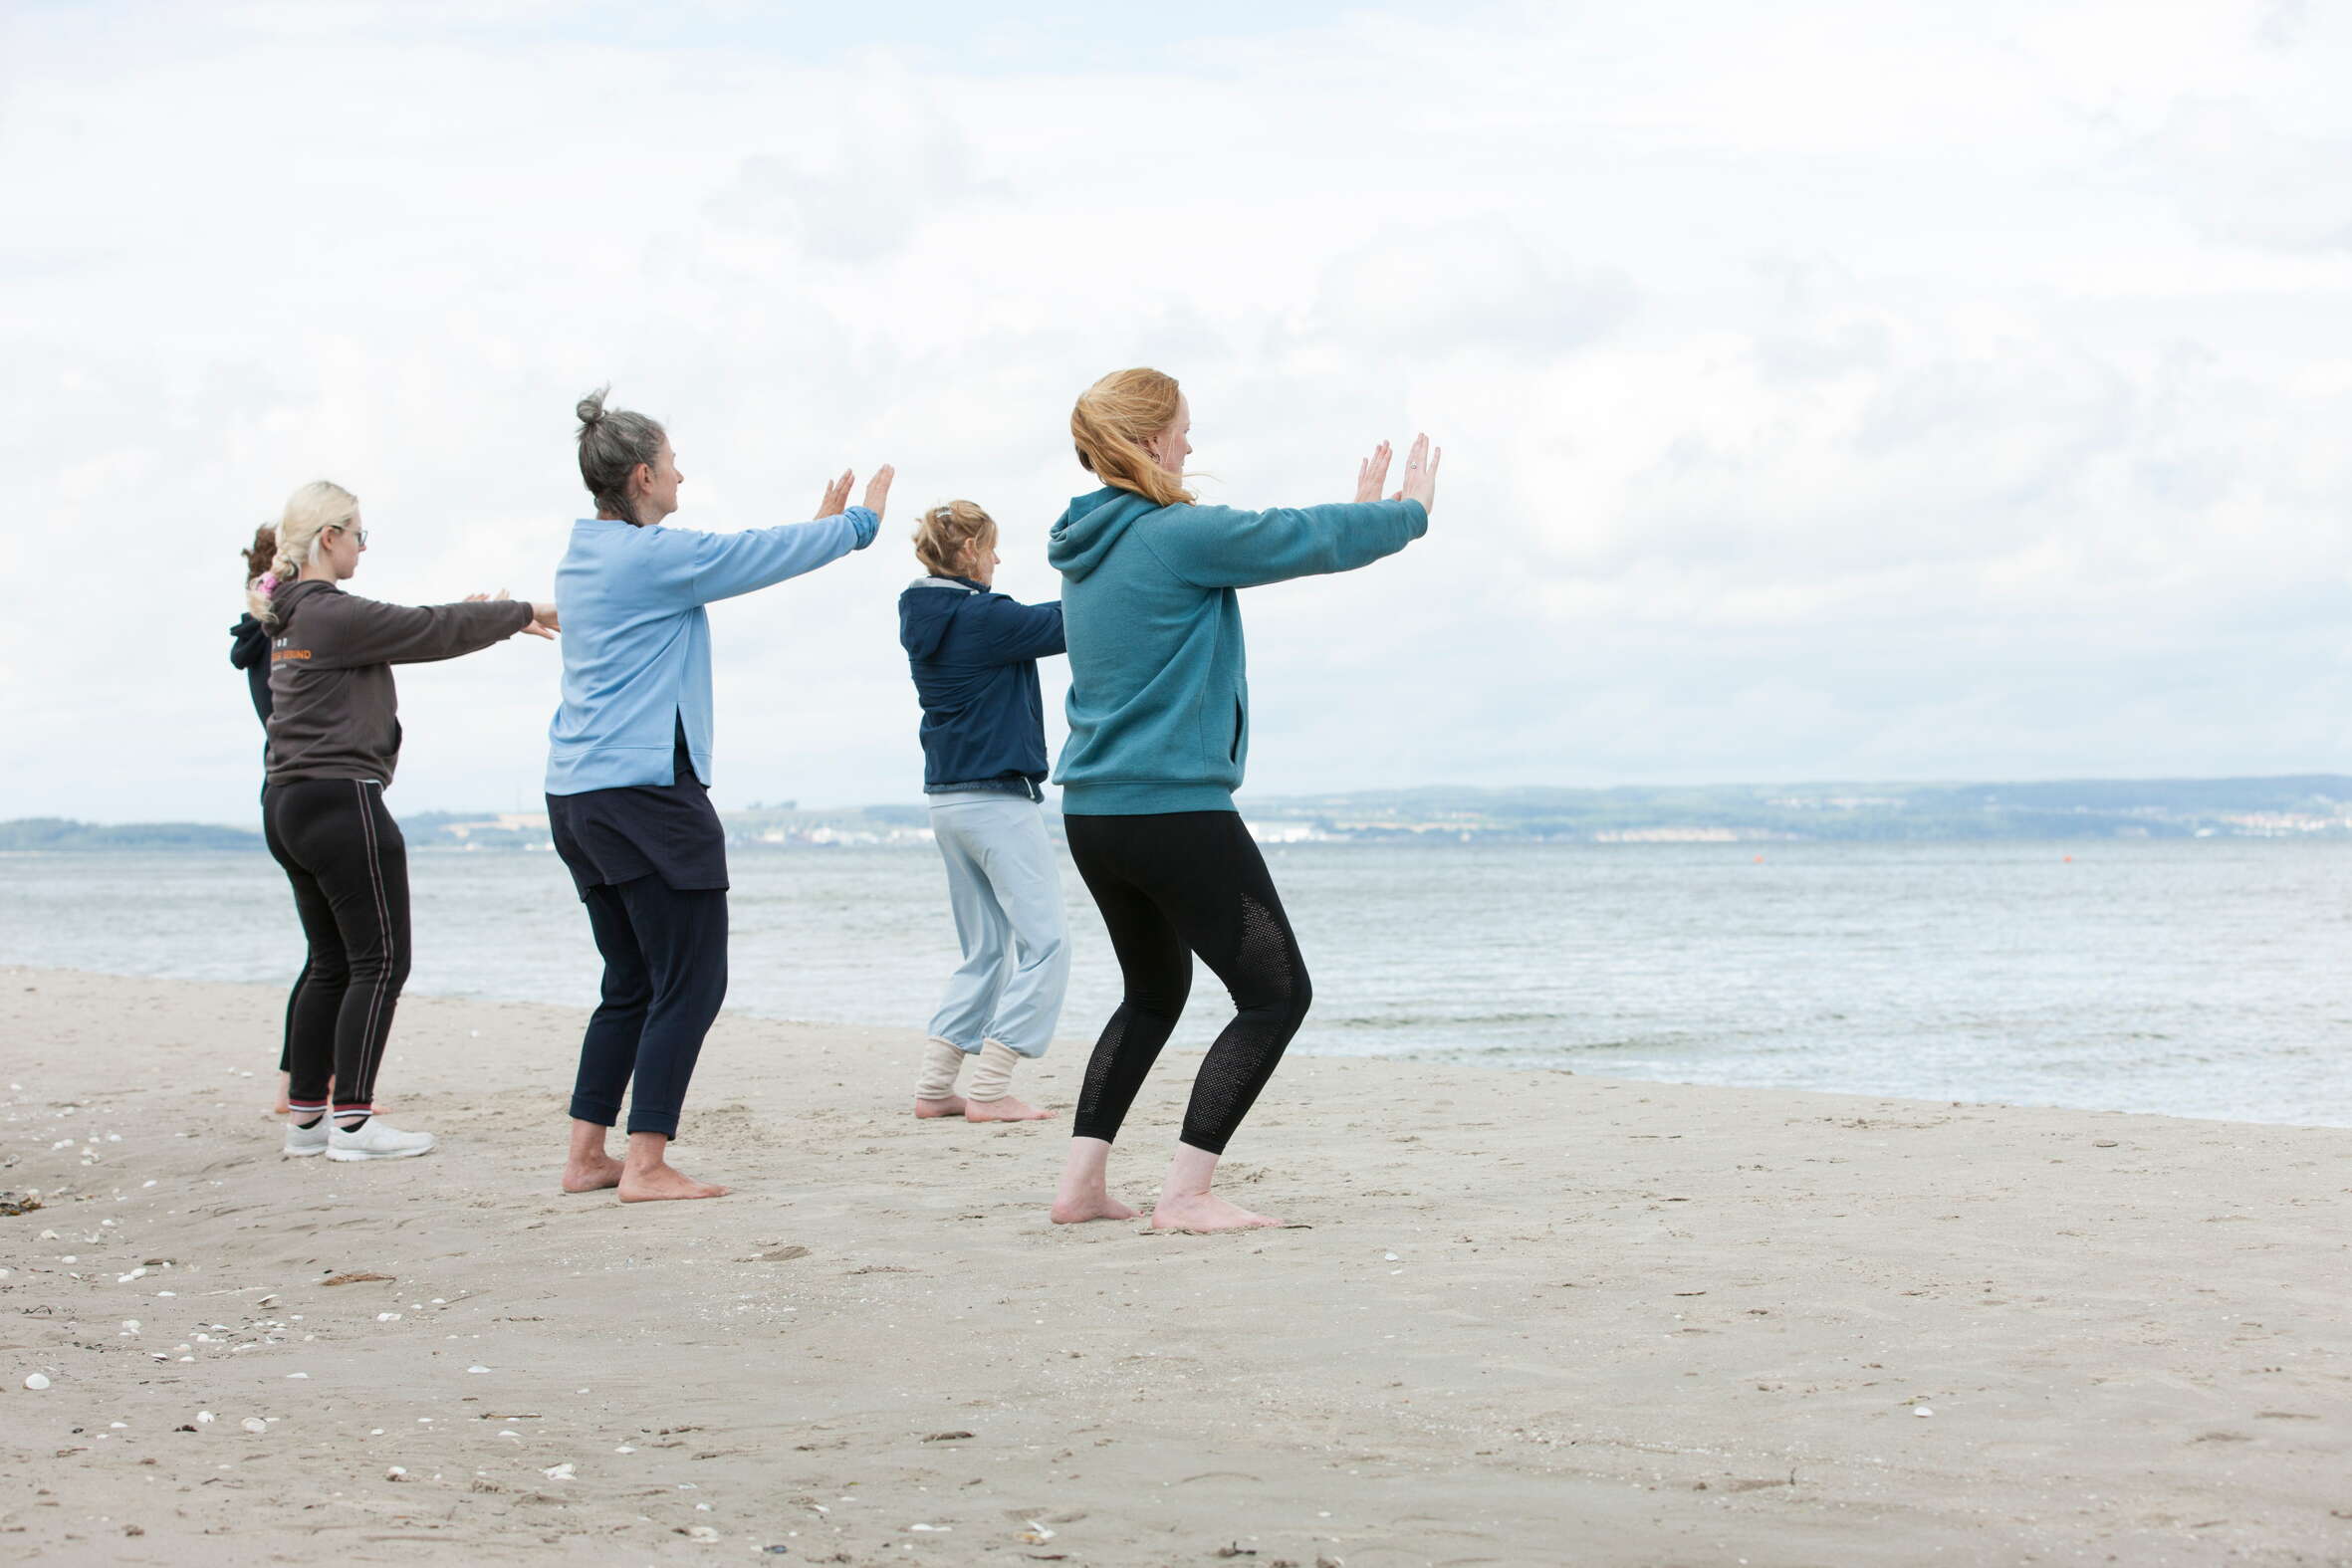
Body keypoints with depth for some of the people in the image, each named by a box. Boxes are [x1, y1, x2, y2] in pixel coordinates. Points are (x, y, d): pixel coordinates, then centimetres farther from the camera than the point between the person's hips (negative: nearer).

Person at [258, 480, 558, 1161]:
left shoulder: (292, 617, 14)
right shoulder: (333, 613, -14)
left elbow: (403, 630, 24)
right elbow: (432, 631, -10)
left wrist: (470, 613, 26)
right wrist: (522, 613, 2)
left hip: (290, 802, 10)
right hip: (342, 799, -10)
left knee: (329, 963, 14)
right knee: (380, 961, -5)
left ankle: (304, 1114, 14)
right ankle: (353, 1120, -7)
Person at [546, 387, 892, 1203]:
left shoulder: (581, 559, 15)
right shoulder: (654, 556, -12)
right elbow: (769, 555, -3)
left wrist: (820, 529, 33)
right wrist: (859, 522, 15)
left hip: (578, 797, 9)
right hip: (647, 792, -9)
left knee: (631, 984, 15)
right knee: (690, 983, -4)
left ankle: (587, 1155, 15)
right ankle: (646, 1164, -7)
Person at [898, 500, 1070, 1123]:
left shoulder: (924, 620, 9)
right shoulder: (980, 616, -16)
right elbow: (1063, 623, -10)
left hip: (948, 800, 9)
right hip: (999, 798, -9)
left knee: (984, 952, 15)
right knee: (1044, 945, -5)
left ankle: (935, 1088, 10)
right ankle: (989, 1090, -10)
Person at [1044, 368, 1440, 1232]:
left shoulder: (1089, 546, 12)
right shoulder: (1178, 534, -14)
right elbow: (1308, 540, -7)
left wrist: (1357, 518, 28)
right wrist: (1408, 513, 12)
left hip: (1093, 813, 9)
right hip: (1176, 811, -9)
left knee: (1154, 992, 24)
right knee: (1275, 993, 0)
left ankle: (1081, 1183, 17)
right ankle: (1184, 1194, -7)